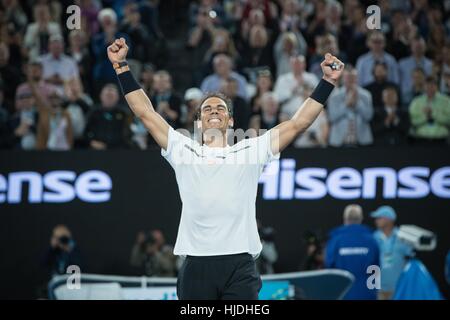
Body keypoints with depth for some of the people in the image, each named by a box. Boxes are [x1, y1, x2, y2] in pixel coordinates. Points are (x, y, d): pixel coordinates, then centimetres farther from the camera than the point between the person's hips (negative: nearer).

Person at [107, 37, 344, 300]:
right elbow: (146, 113, 14)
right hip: (196, 266, 1)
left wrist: (327, 82, 7)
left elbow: (298, 123, 11)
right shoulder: (183, 150, 15)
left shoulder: (251, 151, 14)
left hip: (240, 267, 0)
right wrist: (122, 66, 10)